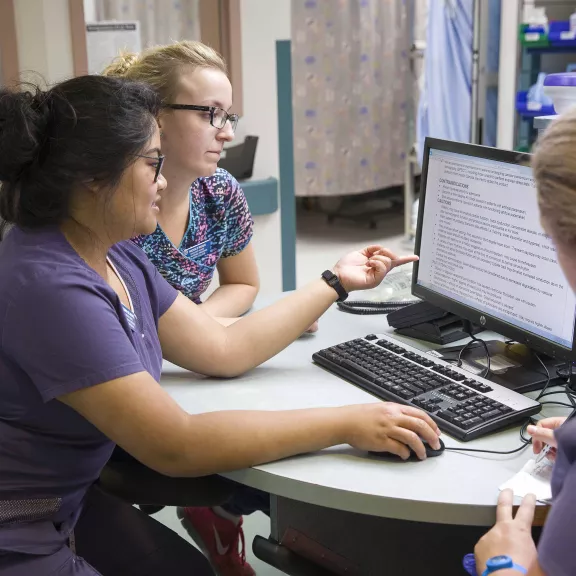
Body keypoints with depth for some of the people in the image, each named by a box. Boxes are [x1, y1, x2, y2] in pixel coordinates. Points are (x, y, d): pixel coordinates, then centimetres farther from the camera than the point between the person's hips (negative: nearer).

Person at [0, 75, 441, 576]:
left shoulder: (115, 255, 1)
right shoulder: (49, 286, -29)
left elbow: (224, 350, 5)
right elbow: (179, 446, -29)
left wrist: (337, 281, 9)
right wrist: (346, 425, -26)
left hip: (69, 504, 8)